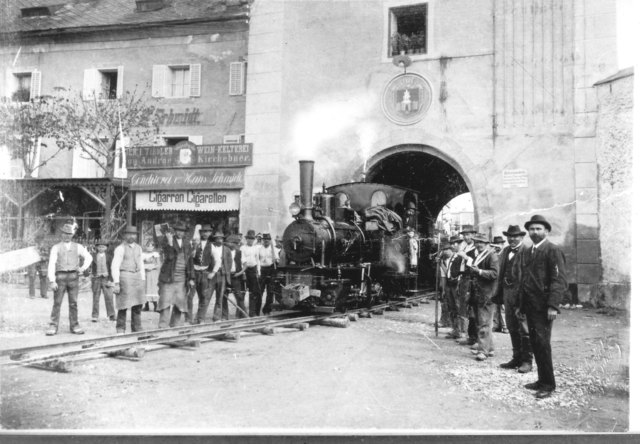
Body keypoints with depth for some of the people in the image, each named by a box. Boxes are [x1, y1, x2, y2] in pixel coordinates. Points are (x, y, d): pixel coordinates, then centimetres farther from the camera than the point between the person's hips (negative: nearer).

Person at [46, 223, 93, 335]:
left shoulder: (77, 247, 12)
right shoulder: (56, 248, 5)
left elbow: (88, 257, 21)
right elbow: (51, 264, -2)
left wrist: (83, 268, 6)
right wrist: (52, 281, -11)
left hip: (73, 277, 2)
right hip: (60, 276, -2)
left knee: (73, 303, 2)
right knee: (57, 302, -2)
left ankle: (74, 326, 8)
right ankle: (53, 326, 2)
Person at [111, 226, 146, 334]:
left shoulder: (138, 248, 14)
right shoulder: (120, 248, -5)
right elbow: (115, 266, -8)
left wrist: (142, 280, 13)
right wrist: (116, 283, -14)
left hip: (137, 277, 5)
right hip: (124, 277, -5)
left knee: (138, 305, 4)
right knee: (123, 305, -3)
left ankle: (137, 329, 12)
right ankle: (120, 329, 10)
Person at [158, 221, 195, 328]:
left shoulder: (187, 244, 11)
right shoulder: (167, 240, -2)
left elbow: (190, 261, 13)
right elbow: (169, 256, -14)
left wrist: (191, 278, 9)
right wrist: (170, 243, -28)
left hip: (182, 279, 4)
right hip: (168, 277, -4)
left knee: (179, 304, 4)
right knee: (166, 303, -6)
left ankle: (175, 327, 12)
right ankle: (162, 327, -1)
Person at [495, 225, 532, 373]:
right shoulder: (505, 251, 14)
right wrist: (499, 293, 12)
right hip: (508, 293, 8)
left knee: (524, 329, 0)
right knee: (512, 329, 14)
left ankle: (527, 361, 10)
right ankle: (517, 358, 25)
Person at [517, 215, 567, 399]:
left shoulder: (553, 250, -6)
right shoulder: (526, 252, 16)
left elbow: (559, 280, -13)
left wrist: (552, 306, -20)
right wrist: (520, 305, 16)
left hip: (543, 306, -7)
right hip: (529, 306, 7)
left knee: (542, 343, -7)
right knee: (535, 343, 10)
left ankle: (548, 384, 4)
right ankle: (542, 380, 20)